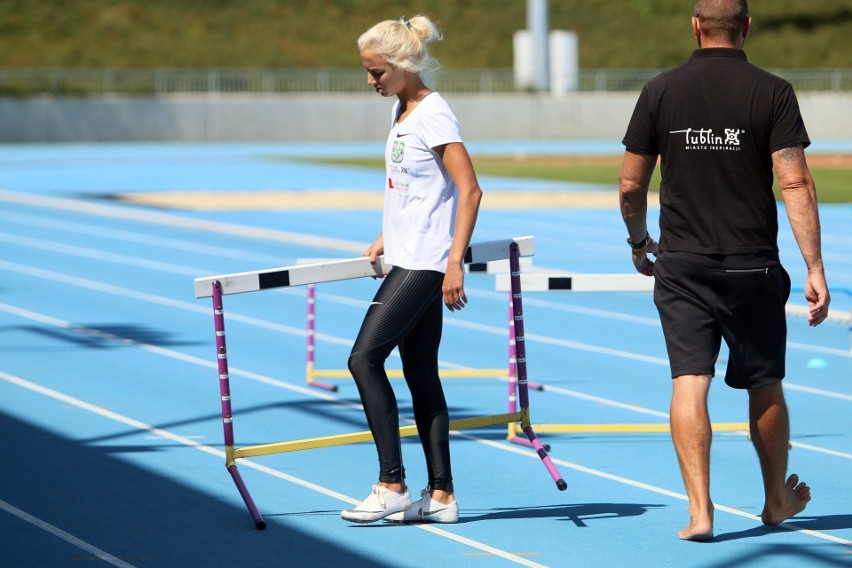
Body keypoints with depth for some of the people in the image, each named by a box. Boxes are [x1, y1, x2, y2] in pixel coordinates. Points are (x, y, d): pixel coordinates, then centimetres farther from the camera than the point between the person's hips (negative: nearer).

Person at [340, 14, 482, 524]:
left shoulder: (434, 115, -14)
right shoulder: (401, 111, 14)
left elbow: (469, 190, -19)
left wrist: (455, 262, -23)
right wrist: (387, 239, 23)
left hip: (425, 264, -10)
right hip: (407, 259, 10)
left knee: (365, 357, -12)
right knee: (421, 374, 8)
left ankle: (392, 485, -9)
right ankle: (441, 495, 9)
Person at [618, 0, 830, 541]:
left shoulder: (661, 91, 0)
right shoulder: (772, 92, -6)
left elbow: (631, 185, 4)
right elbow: (796, 183, -12)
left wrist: (639, 241, 22)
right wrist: (815, 268, -10)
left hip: (681, 265, 1)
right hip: (752, 265, -1)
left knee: (690, 383, -1)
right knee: (765, 386, 14)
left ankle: (700, 509, -11)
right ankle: (777, 500, 30)